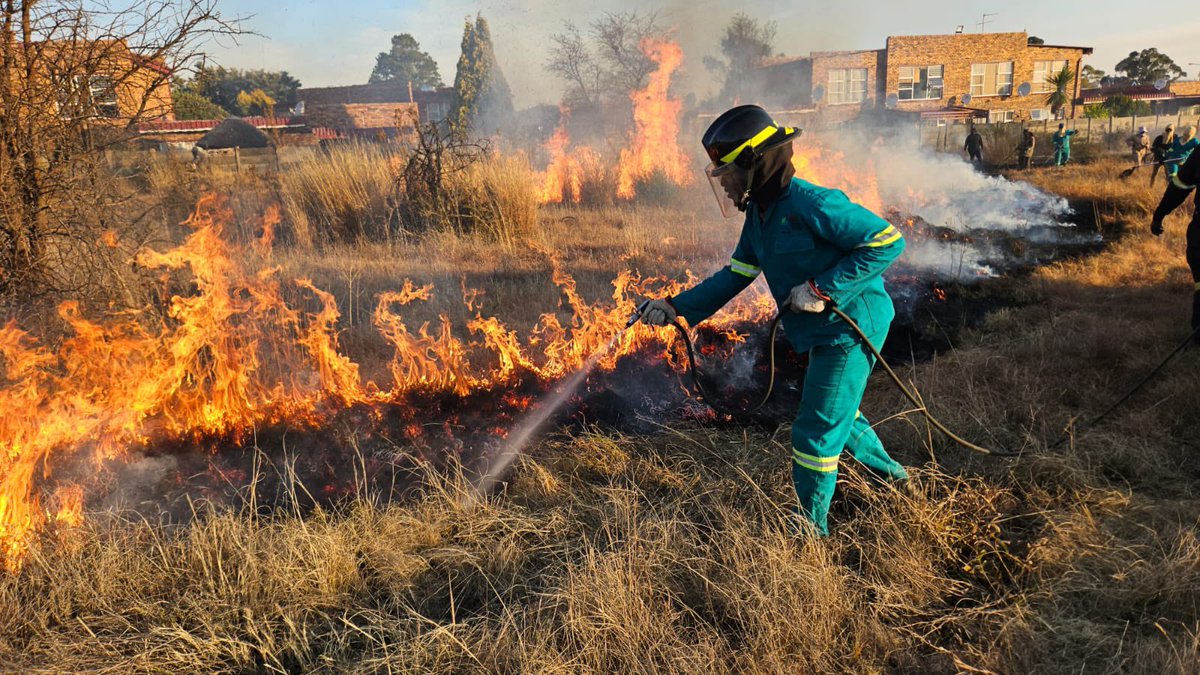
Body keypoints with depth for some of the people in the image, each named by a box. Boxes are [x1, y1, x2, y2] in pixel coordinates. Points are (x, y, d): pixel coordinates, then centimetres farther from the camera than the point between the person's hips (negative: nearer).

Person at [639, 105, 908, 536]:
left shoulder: (811, 204, -25)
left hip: (849, 330, -9)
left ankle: (810, 527, 17)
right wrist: (676, 307, 0)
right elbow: (735, 276, 8)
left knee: (815, 432, -1)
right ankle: (888, 473, 50)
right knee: (836, 414, 27)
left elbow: (887, 239, -26)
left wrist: (821, 288, -28)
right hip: (823, 332, 9)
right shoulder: (759, 215, 5)